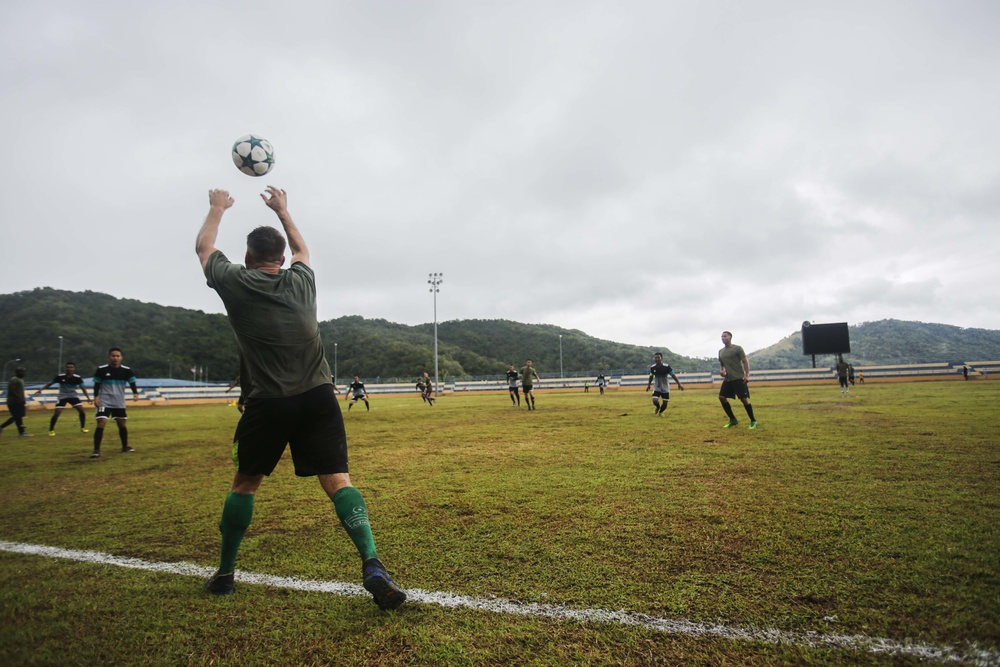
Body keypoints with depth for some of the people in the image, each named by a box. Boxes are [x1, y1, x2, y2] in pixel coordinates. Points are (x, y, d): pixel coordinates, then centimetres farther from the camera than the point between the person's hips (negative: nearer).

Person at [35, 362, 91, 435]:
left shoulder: (77, 378, -13)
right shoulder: (60, 377, -15)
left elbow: (83, 388, -8)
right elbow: (50, 384, -3)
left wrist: (88, 397, -16)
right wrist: (41, 390, -12)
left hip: (73, 396, 1)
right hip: (62, 397, -1)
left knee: (81, 411, -9)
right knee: (56, 414, -9)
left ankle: (83, 428, 7)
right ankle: (51, 430, 10)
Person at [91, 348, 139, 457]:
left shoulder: (126, 370, -3)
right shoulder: (101, 370, -6)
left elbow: (132, 383, -3)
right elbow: (97, 385, 0)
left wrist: (135, 393, -20)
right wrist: (96, 397, -12)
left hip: (119, 403, 3)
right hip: (104, 402, -3)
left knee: (122, 424, 12)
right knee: (101, 424, -16)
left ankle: (125, 447, 28)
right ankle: (96, 450, -10)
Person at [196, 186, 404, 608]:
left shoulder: (235, 283, 7)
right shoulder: (301, 280, 13)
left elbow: (204, 247, 28)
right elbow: (301, 249, 37)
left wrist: (217, 208, 43)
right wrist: (282, 210, 49)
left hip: (268, 402, -1)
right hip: (318, 396, 1)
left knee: (245, 483, 19)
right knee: (337, 480, -5)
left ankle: (224, 574, 30)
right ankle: (372, 565, -20)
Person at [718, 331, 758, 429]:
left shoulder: (737, 348, -5)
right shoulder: (721, 351, 13)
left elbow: (745, 361, -7)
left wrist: (747, 375, -16)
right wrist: (721, 371, 2)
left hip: (739, 378, -6)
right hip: (727, 379, 7)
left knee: (744, 399, -9)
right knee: (721, 397, -2)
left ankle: (753, 421, 5)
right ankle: (733, 420, 12)